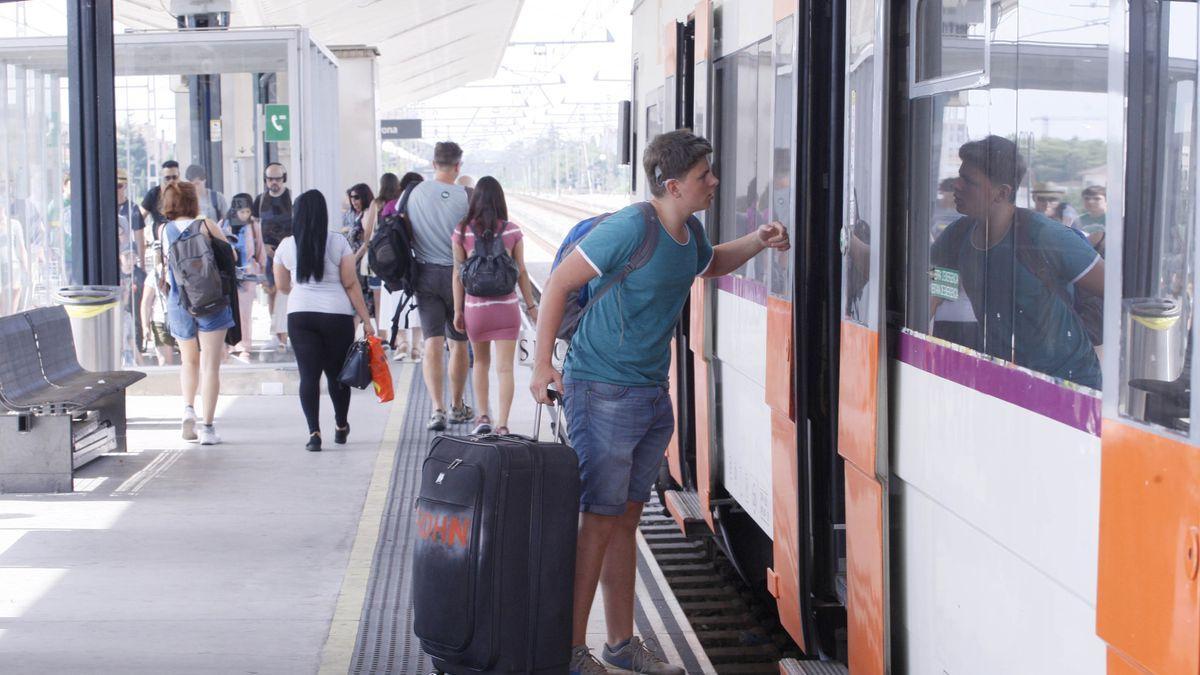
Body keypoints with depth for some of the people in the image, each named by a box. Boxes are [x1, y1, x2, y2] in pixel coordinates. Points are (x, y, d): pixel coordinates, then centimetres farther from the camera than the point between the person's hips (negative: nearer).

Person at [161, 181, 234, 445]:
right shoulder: (206, 226, -6)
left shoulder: (164, 231, 1)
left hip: (178, 302, 3)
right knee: (210, 365, 0)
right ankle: (208, 427, -3)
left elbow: (167, 271, 7)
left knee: (189, 361, 23)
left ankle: (188, 407, 1)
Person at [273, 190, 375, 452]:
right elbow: (351, 284, -5)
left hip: (299, 315, 1)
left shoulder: (286, 246, 2)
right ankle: (341, 427, 29)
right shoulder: (338, 242, -4)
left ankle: (314, 433, -8)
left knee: (309, 374, 1)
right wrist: (366, 319, 1)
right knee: (337, 373, 13)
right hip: (337, 314, -1)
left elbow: (282, 286, 14)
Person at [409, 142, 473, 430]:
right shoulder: (465, 196, -11)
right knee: (459, 343, 13)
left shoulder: (415, 193, -2)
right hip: (458, 274, -2)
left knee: (432, 343, 1)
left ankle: (437, 408, -12)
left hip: (425, 273, 2)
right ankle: (458, 407, 24)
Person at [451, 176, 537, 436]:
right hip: (506, 306, -1)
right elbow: (521, 273, 1)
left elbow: (458, 274, -1)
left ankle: (483, 417, 19)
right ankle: (502, 425, -7)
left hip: (475, 307, 1)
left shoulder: (462, 232, -2)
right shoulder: (512, 231, -3)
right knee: (505, 368, -1)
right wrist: (532, 307, 10)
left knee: (480, 362, 20)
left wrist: (458, 310, 5)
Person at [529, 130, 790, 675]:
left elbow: (710, 264, 32)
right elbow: (559, 283, -14)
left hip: (652, 395, 8)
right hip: (603, 395, -8)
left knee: (626, 521, 15)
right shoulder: (630, 229, -18)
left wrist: (758, 241, 13)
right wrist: (541, 365, -16)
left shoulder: (689, 232, 8)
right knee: (598, 522, -5)